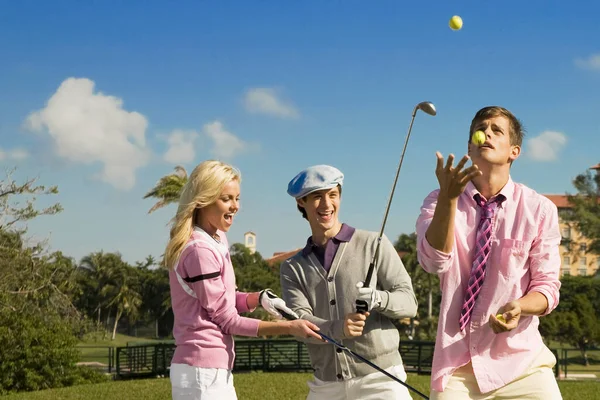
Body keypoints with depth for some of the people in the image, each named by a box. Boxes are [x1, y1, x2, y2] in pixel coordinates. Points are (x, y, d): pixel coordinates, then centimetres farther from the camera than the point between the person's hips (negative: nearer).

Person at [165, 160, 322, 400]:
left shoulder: (216, 240, 12)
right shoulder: (200, 250, -17)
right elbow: (227, 319, -13)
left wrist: (260, 298, -2)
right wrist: (289, 327, -14)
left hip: (215, 369, 10)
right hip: (203, 372, -10)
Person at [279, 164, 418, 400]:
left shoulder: (373, 245, 3)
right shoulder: (292, 268, 11)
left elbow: (409, 302, -2)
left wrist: (378, 299, -25)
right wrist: (337, 329, -26)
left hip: (379, 379, -3)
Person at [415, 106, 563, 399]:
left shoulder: (540, 209, -1)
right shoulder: (438, 202, 2)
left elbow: (547, 286, 0)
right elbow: (435, 262, -15)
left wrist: (520, 307, -21)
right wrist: (448, 197, -27)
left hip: (520, 363, 0)